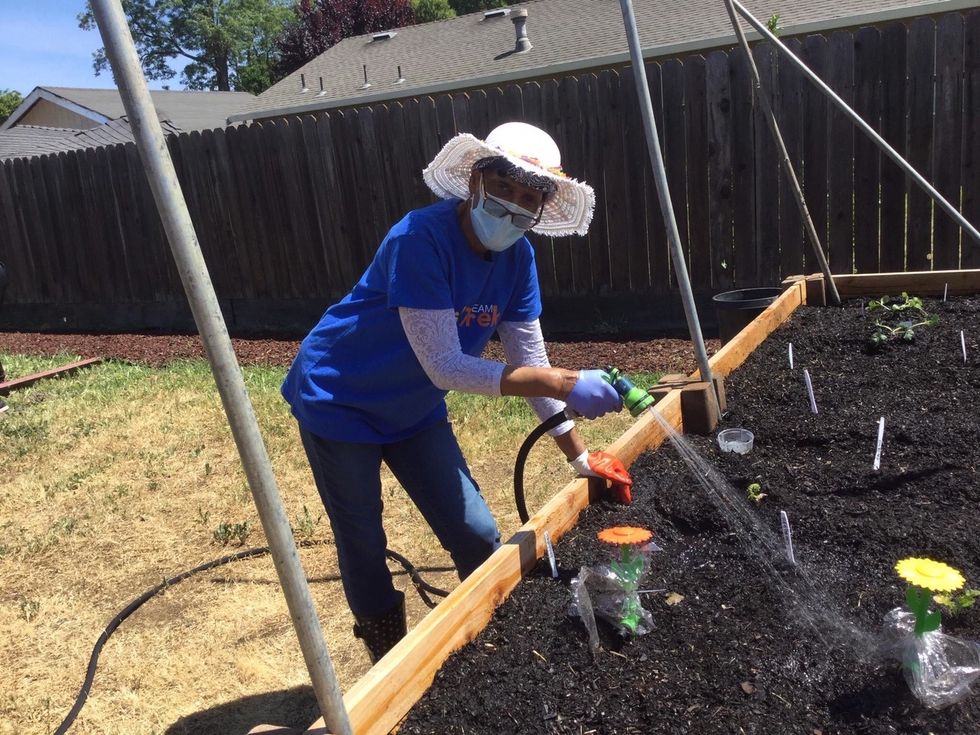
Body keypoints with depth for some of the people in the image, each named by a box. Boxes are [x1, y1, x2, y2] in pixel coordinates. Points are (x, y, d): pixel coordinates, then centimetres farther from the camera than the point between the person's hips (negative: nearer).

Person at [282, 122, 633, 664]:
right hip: (339, 402, -6)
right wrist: (563, 384, -37)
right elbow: (445, 366, -33)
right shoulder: (421, 240, -30)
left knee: (478, 536, 5)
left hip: (414, 411, 6)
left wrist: (581, 457, -7)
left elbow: (530, 362, -5)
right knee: (364, 551, 7)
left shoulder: (517, 257, -9)